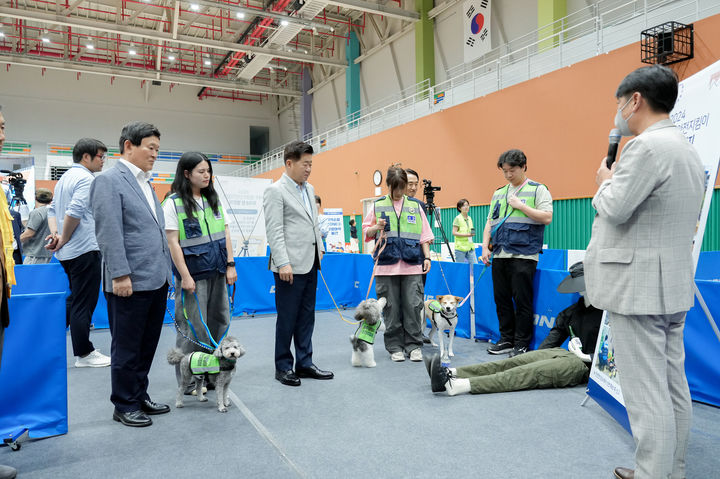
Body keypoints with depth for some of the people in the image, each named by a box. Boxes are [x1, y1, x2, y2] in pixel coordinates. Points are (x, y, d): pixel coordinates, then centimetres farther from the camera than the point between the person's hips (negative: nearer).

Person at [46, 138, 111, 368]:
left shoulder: (65, 177, 17)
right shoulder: (86, 178, -13)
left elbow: (52, 210, 18)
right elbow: (75, 212, -24)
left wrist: (55, 234, 6)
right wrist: (63, 240, -13)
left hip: (67, 252, 9)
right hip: (84, 250, -9)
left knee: (74, 299, 22)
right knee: (84, 303, -1)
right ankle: (84, 354, 8)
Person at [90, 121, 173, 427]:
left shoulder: (145, 183, 17)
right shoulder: (109, 181, -9)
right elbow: (109, 233, -16)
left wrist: (166, 271, 17)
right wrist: (120, 275, -20)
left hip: (156, 280, 8)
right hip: (131, 283, -8)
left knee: (147, 345, 16)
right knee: (127, 347, 6)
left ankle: (140, 396, 30)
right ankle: (124, 406, 20)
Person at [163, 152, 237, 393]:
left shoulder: (214, 199, 12)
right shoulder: (173, 203, -6)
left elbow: (225, 233, 13)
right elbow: (173, 242, -10)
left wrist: (230, 265, 6)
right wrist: (185, 277, -14)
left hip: (217, 272, 6)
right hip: (193, 274, -6)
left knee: (220, 322, 10)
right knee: (193, 328, 0)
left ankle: (212, 376, 24)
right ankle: (189, 382, 14)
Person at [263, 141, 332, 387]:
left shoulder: (309, 189, 16)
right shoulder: (275, 191, -8)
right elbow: (274, 231, -14)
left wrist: (320, 248, 15)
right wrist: (283, 263, -20)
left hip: (310, 263, 8)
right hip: (290, 266, -8)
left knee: (306, 316, 13)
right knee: (287, 318, 2)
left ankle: (304, 363, 23)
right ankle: (283, 367, 15)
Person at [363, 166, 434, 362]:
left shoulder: (415, 206, 12)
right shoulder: (378, 205, 8)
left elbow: (424, 235, 13)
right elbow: (366, 231, 12)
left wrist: (427, 257, 5)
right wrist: (377, 227, -9)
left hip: (412, 265, 1)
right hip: (387, 265, 0)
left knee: (413, 306, -1)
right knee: (391, 308, 2)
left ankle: (413, 345, 11)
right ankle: (395, 347, 14)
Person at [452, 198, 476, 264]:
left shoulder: (469, 218, 14)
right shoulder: (458, 218, -5)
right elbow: (454, 233, -11)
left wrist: (472, 233, 2)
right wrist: (466, 235, -20)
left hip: (470, 247, 6)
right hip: (461, 247, -6)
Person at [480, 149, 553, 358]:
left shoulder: (538, 190, 3)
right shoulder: (499, 193, 18)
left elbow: (547, 217, -9)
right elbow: (490, 222, 19)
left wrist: (520, 206, -10)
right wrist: (485, 247, 9)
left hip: (523, 255, -5)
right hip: (499, 255, 6)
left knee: (522, 300, -3)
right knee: (501, 299, 9)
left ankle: (521, 344, 8)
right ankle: (507, 340, 20)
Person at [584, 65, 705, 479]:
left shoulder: (647, 146, -16)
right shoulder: (688, 150, 17)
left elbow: (615, 208, -19)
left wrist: (606, 181, -1)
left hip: (638, 286, -10)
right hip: (674, 286, 11)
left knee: (646, 392, -3)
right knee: (674, 386, 16)